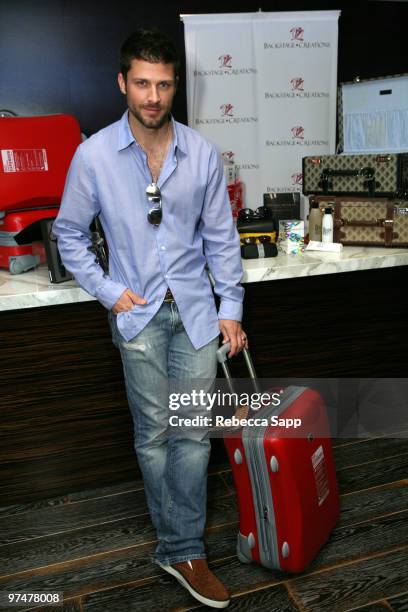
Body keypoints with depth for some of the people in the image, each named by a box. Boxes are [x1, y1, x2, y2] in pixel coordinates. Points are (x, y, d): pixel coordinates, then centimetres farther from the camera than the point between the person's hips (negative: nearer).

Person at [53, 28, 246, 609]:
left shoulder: (202, 153, -3)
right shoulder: (94, 154, -7)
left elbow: (221, 236, 3)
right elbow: (70, 233, 3)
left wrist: (230, 308, 1)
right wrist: (108, 291, -6)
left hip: (195, 308, 2)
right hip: (138, 312, -1)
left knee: (193, 432, 3)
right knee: (154, 434, 8)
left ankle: (181, 550, 21)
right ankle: (181, 545, 29)